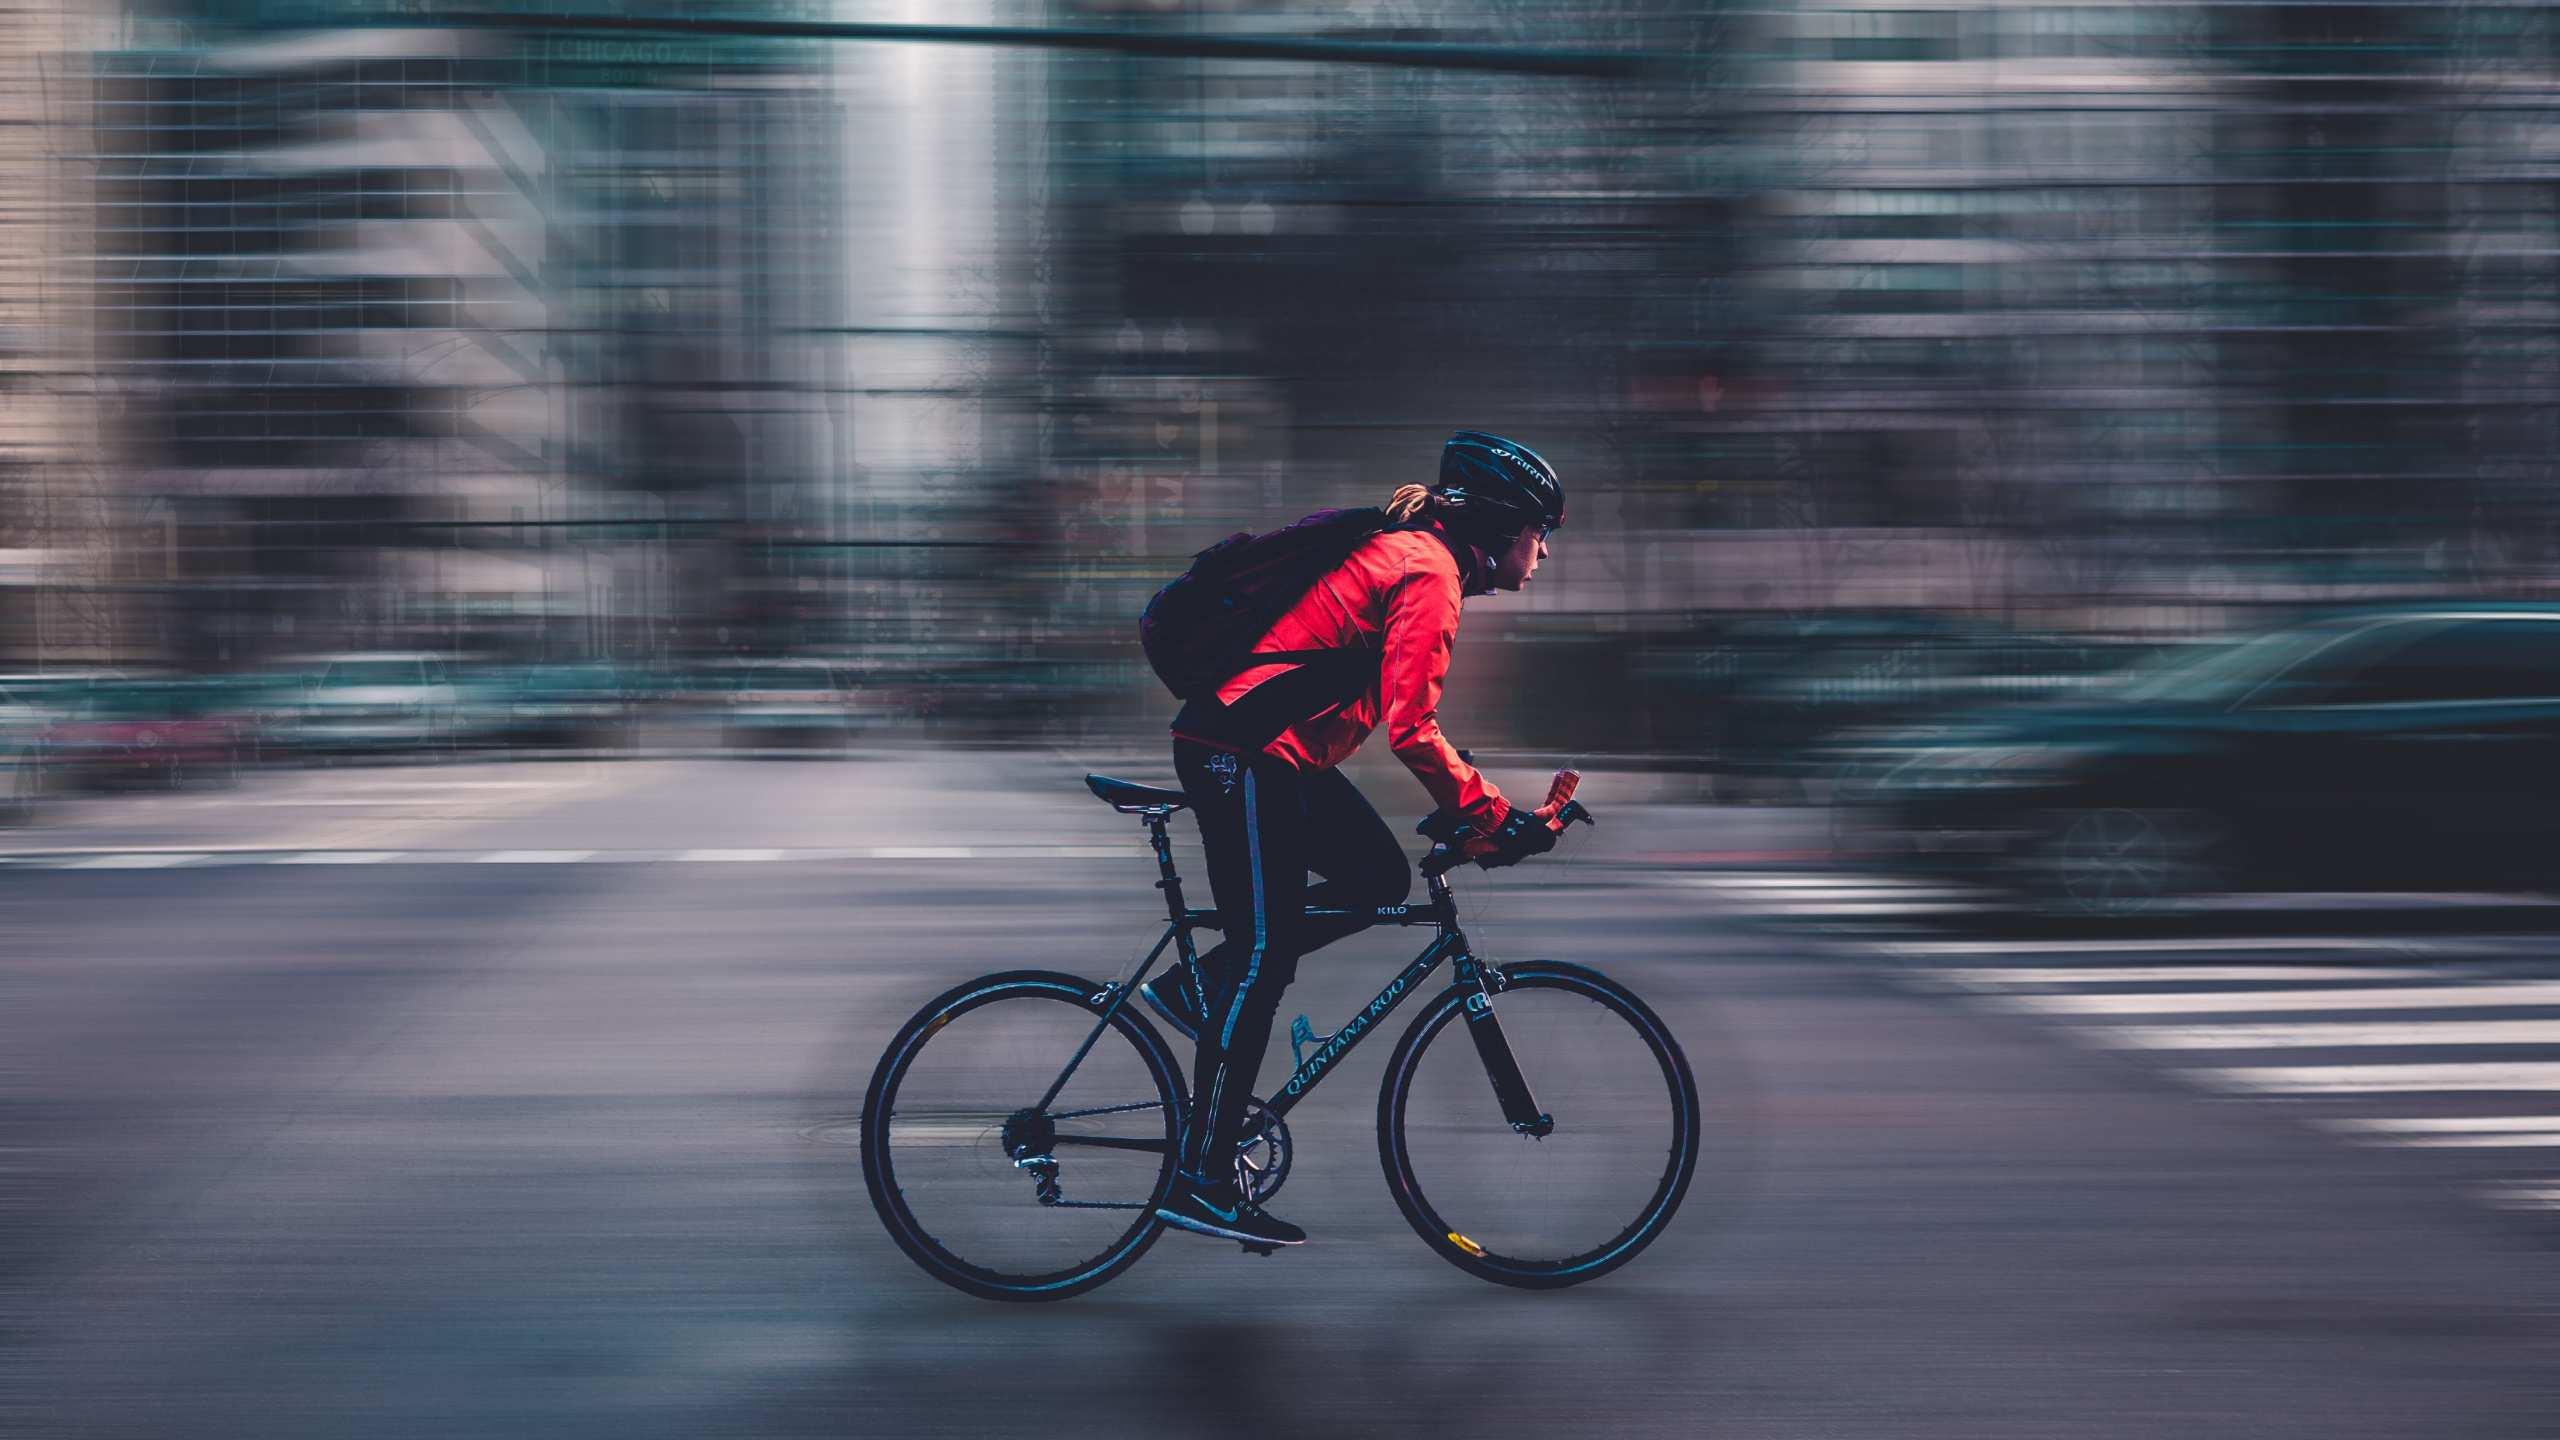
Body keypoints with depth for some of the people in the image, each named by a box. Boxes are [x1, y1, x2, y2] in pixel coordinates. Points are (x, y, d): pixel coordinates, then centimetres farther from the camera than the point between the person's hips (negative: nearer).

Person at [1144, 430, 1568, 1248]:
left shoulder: (1406, 552, 18)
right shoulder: (1429, 572, -14)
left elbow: (1400, 714, 25)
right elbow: (1410, 728, -21)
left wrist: (1475, 810, 22)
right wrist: (1494, 818, -15)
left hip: (1272, 751, 10)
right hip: (1244, 751, -10)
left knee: (1379, 877, 11)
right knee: (1264, 959, -7)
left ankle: (1198, 990, 12)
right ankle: (1202, 1182, -2)